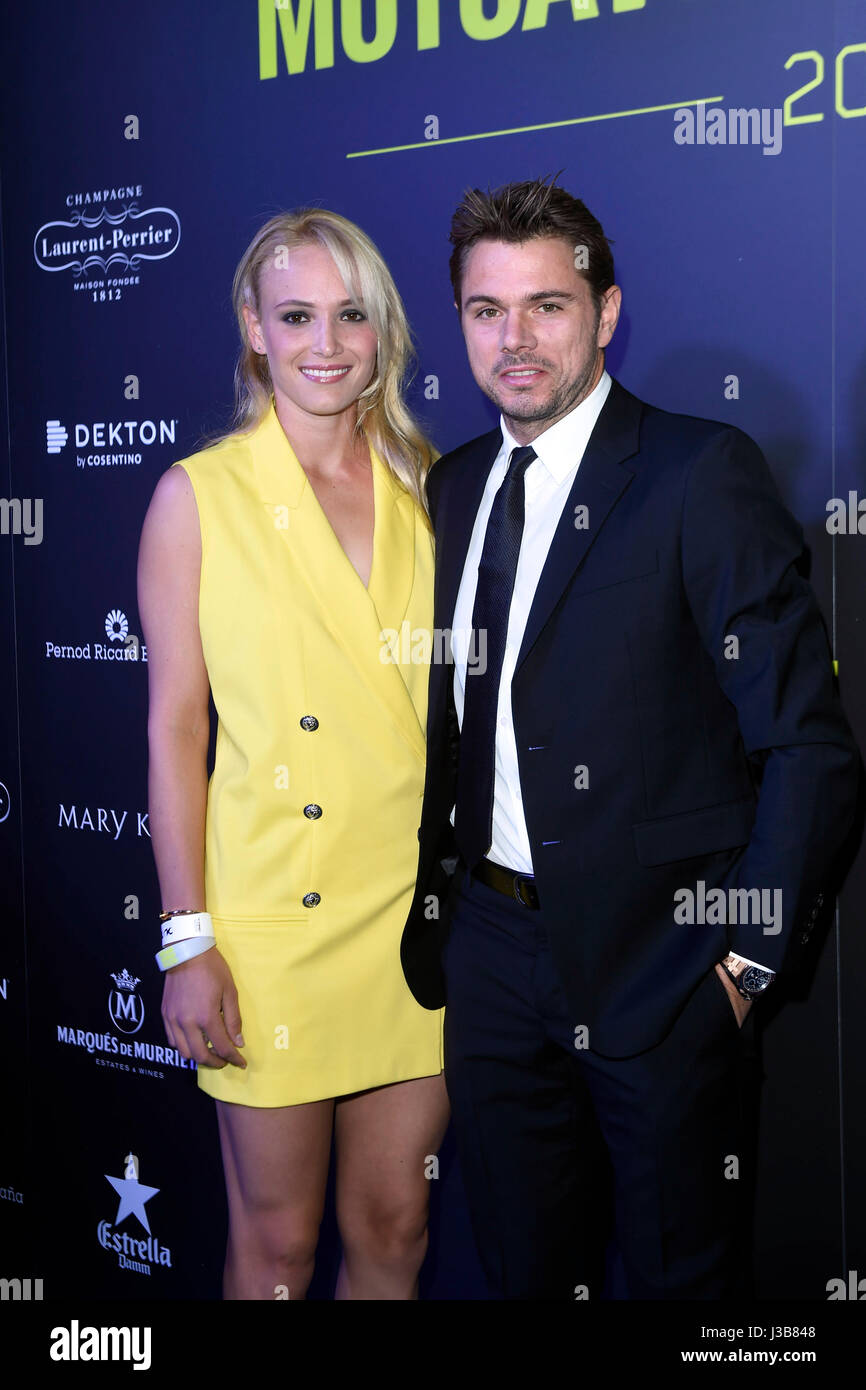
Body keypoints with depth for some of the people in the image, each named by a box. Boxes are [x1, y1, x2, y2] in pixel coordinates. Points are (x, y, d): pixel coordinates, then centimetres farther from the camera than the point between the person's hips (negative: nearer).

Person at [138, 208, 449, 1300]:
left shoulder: (427, 487, 7)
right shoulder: (199, 494, -3)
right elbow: (174, 726, -4)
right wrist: (186, 941, -8)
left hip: (414, 912, 3)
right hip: (272, 922, -3)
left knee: (392, 1229, 15)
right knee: (276, 1243, 11)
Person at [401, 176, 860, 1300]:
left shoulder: (703, 473, -10)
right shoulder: (452, 488, 9)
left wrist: (746, 956, -12)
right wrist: (436, 898, 7)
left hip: (656, 961, -5)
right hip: (490, 950, 5)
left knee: (681, 1269, 13)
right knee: (524, 1267, 19)